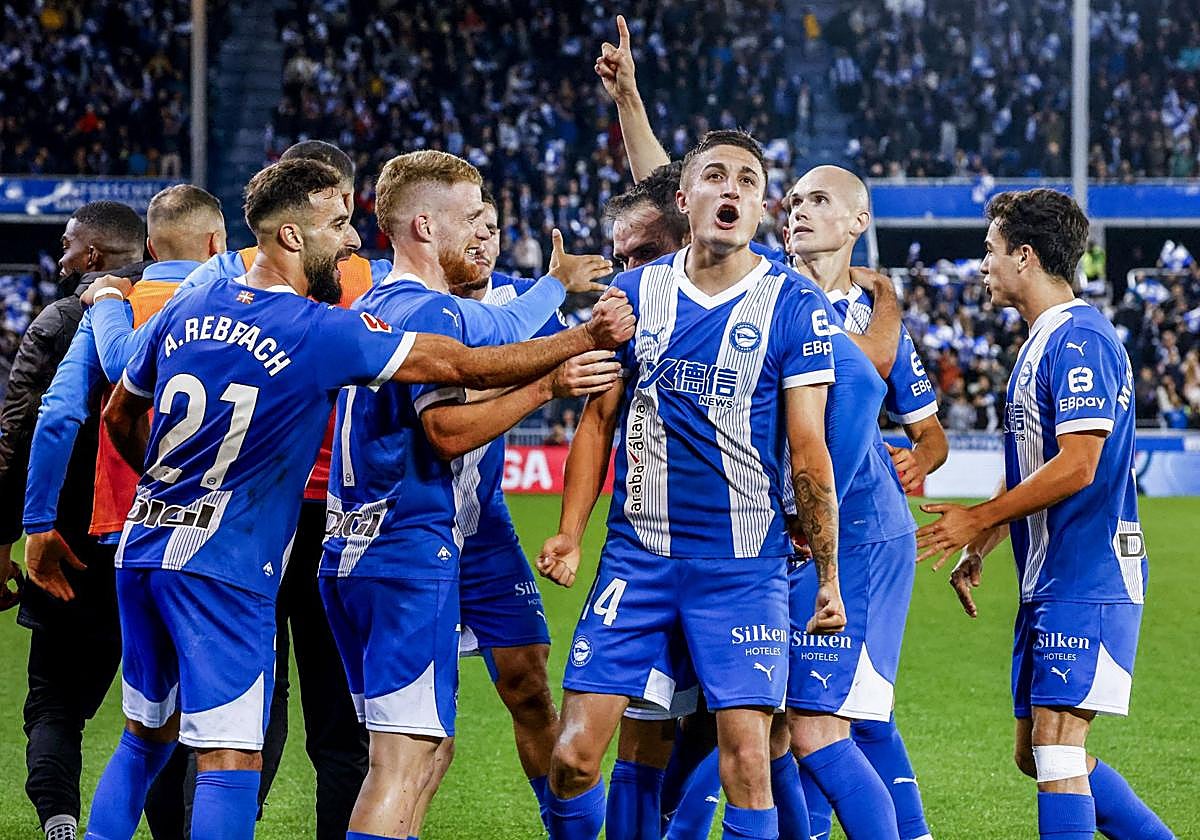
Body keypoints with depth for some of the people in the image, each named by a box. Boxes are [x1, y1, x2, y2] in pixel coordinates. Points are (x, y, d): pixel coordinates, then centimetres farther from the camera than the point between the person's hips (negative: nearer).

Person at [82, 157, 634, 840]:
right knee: (231, 763, -6)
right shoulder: (319, 331, -13)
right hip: (224, 568, -7)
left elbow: (120, 416, 21)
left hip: (143, 546, 7)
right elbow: (466, 366, -11)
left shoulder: (187, 309, 7)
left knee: (146, 738, 19)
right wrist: (587, 338, -3)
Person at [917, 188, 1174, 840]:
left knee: (1056, 747, -12)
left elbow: (1076, 467, -22)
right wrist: (977, 552, 22)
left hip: (1087, 583, -10)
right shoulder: (1042, 341, 17)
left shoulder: (1079, 339, -15)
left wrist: (977, 520, -15)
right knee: (1037, 753, 11)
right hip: (1048, 582, 10)